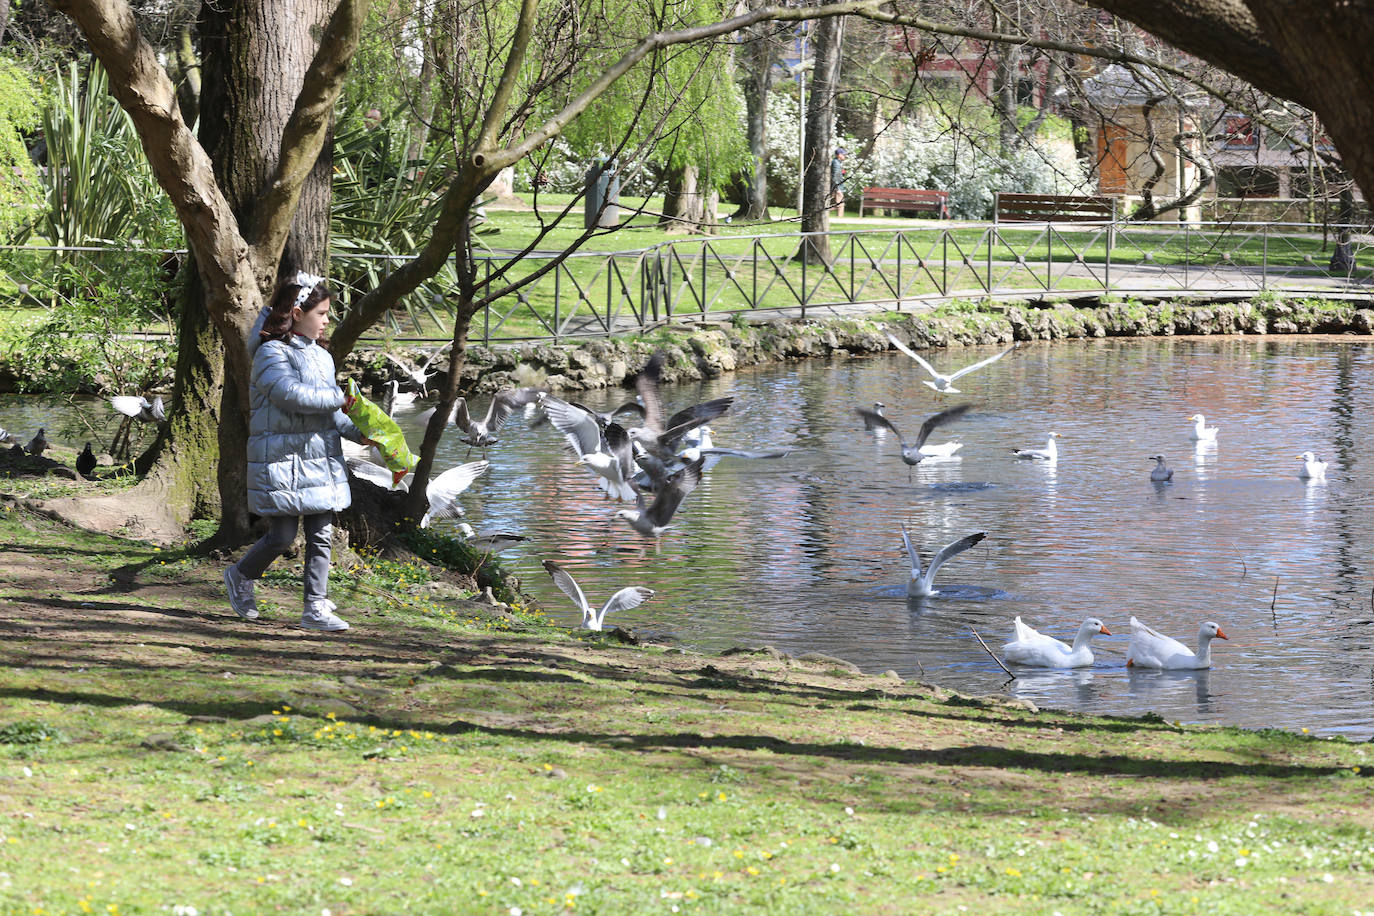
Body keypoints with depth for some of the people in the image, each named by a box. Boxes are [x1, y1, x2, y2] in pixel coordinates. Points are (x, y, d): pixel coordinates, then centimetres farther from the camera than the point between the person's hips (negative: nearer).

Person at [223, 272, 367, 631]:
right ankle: (241, 576, 24)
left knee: (321, 535, 4)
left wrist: (357, 433, 5)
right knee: (282, 536, -3)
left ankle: (316, 608, 8)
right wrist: (340, 397, -15)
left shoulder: (321, 355, 15)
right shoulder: (271, 353, -11)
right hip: (282, 459, -7)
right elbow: (291, 394, -24)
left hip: (321, 459, 7)